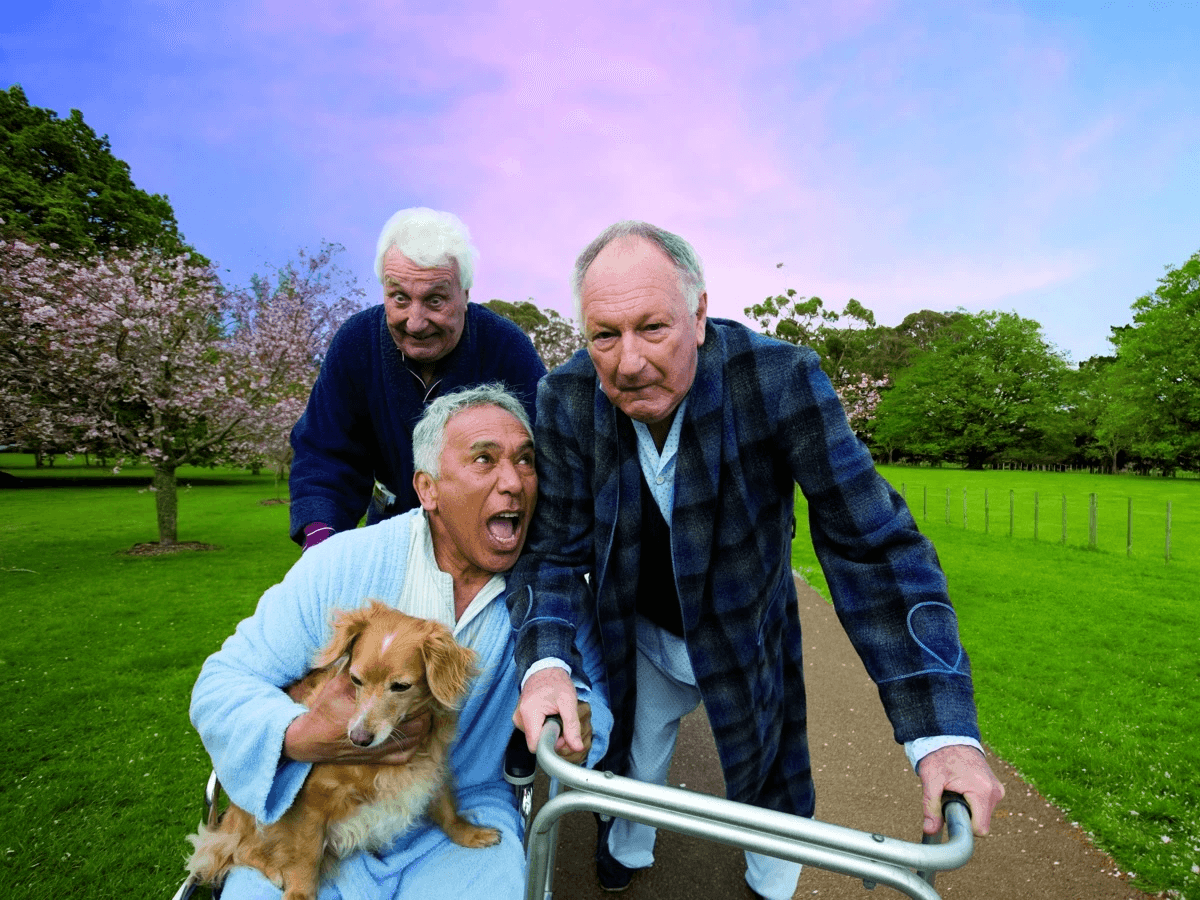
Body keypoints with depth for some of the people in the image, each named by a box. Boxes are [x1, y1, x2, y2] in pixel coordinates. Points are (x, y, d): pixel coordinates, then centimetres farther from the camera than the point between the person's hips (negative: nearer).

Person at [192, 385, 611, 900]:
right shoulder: (342, 564, -11)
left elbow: (593, 686, 5)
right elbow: (222, 685, -7)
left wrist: (580, 721, -19)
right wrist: (299, 737, -26)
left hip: (466, 813, 1)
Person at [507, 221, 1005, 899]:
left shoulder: (781, 377, -31)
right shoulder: (567, 398, -23)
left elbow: (873, 545, -28)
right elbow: (556, 549, -17)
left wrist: (944, 731, -33)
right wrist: (547, 662, -37)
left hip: (749, 641, -1)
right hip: (639, 642, 2)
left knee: (772, 790, 21)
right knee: (632, 768, 25)